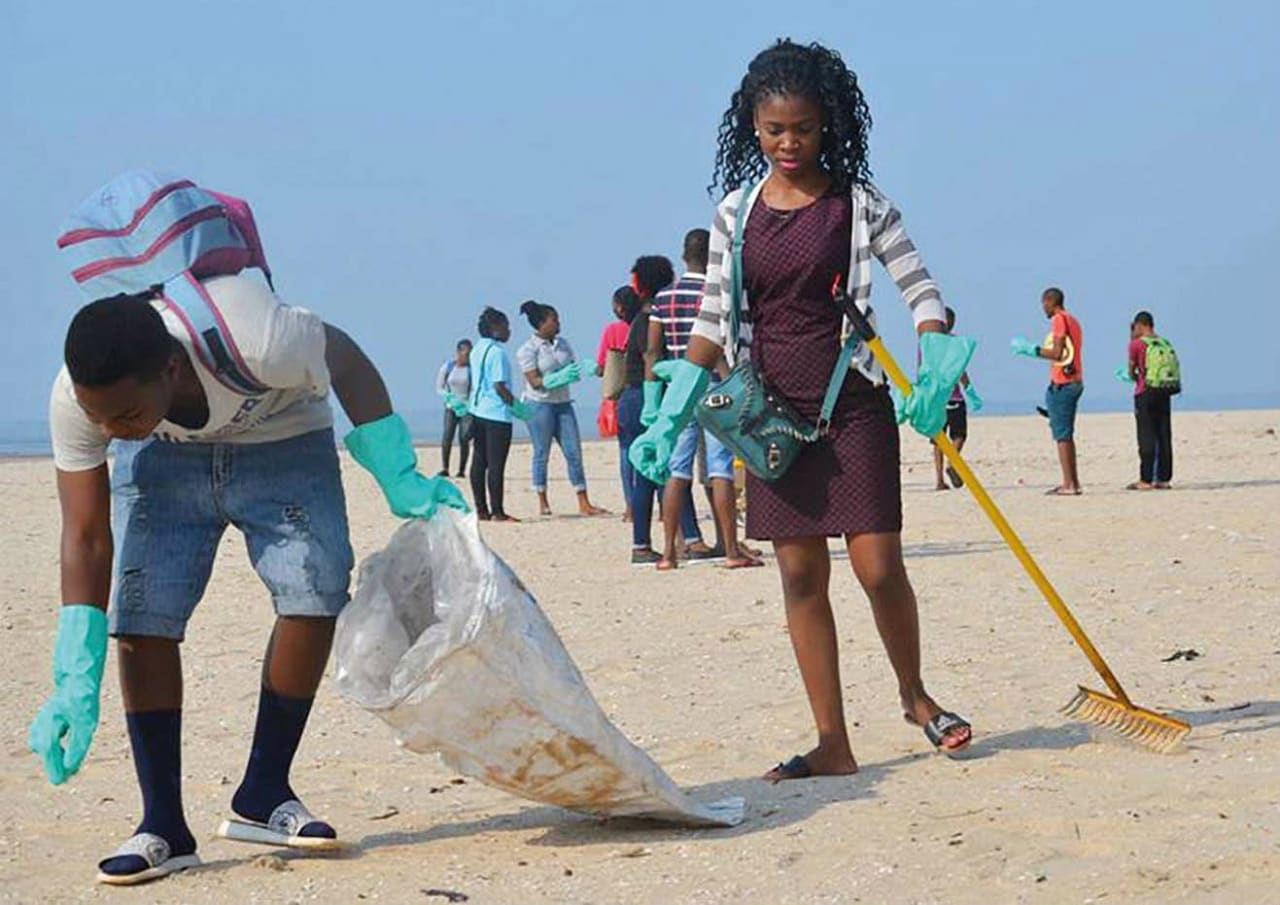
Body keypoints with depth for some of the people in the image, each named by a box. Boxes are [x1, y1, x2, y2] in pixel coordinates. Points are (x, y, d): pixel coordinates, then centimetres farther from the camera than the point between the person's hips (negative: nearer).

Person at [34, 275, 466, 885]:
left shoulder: (258, 342, -43)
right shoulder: (73, 398, -32)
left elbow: (346, 359, -20)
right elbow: (85, 541, -26)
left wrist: (400, 479, -15)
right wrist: (77, 689, -30)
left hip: (280, 442, -1)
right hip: (162, 455, 1)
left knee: (315, 593, -19)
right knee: (142, 617, -15)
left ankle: (263, 798, -4)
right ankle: (162, 827, -7)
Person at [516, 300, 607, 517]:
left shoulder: (562, 343, 10)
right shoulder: (528, 350, -8)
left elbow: (575, 367, 12)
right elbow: (535, 382, -15)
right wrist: (561, 377, -27)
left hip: (562, 403, 6)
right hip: (540, 404, -6)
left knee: (574, 452, 1)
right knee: (542, 453, 1)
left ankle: (584, 504, 1)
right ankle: (543, 503, 12)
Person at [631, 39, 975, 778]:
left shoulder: (858, 204, -3)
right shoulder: (736, 212, 5)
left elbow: (921, 291, -4)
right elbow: (714, 323, 8)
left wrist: (933, 380, -21)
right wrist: (671, 419, 1)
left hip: (854, 408, -3)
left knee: (879, 567, -7)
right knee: (801, 578, 2)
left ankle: (915, 695, 21)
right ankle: (833, 745, 8)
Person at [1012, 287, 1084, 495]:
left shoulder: (1059, 320, -9)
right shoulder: (1072, 320, 20)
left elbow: (1057, 353, -17)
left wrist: (1030, 349, -7)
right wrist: (1031, 349, 20)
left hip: (1061, 384, -10)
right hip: (1074, 382, 10)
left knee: (1061, 434, -8)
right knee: (1066, 434, 13)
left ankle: (1068, 484, -11)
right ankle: (1073, 483, 14)